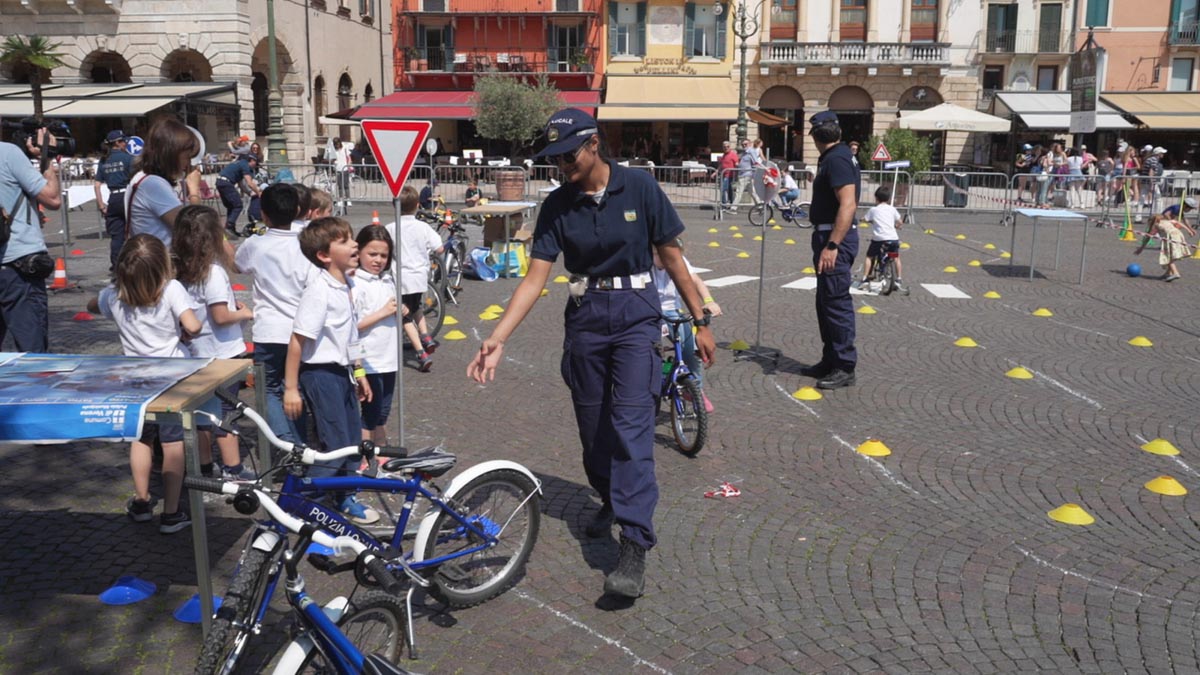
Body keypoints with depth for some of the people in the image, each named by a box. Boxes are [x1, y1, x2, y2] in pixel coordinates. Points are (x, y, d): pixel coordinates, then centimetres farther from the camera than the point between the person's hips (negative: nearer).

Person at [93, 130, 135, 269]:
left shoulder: (104, 161, 9)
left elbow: (97, 184, 6)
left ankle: (115, 264, 6)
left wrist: (101, 204, 9)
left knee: (116, 234, 8)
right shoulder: (127, 158, -5)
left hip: (113, 199, 4)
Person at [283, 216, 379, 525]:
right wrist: (290, 387, -21)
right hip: (321, 374, -9)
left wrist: (358, 371, 20)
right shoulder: (319, 290, -21)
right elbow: (297, 340, -22)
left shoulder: (348, 283, 6)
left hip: (342, 372, 9)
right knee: (335, 446, -5)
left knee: (353, 439, 17)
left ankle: (344, 499, 34)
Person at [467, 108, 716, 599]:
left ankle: (635, 545, -14)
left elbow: (672, 257, -2)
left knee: (631, 425, -13)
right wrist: (498, 338, -16)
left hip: (635, 314, -3)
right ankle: (612, 502, 39)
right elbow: (535, 277, -6)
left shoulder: (639, 188, -8)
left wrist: (701, 322, 0)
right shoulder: (557, 206, -2)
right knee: (592, 427, 12)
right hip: (585, 317, 4)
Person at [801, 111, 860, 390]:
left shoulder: (837, 159, -17)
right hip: (827, 235, 11)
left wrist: (832, 246, -30)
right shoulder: (832, 158, 13)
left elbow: (848, 204, -26)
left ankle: (845, 368, 0)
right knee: (826, 301, 16)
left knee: (836, 302, -6)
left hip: (835, 238, -11)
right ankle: (830, 361, 25)